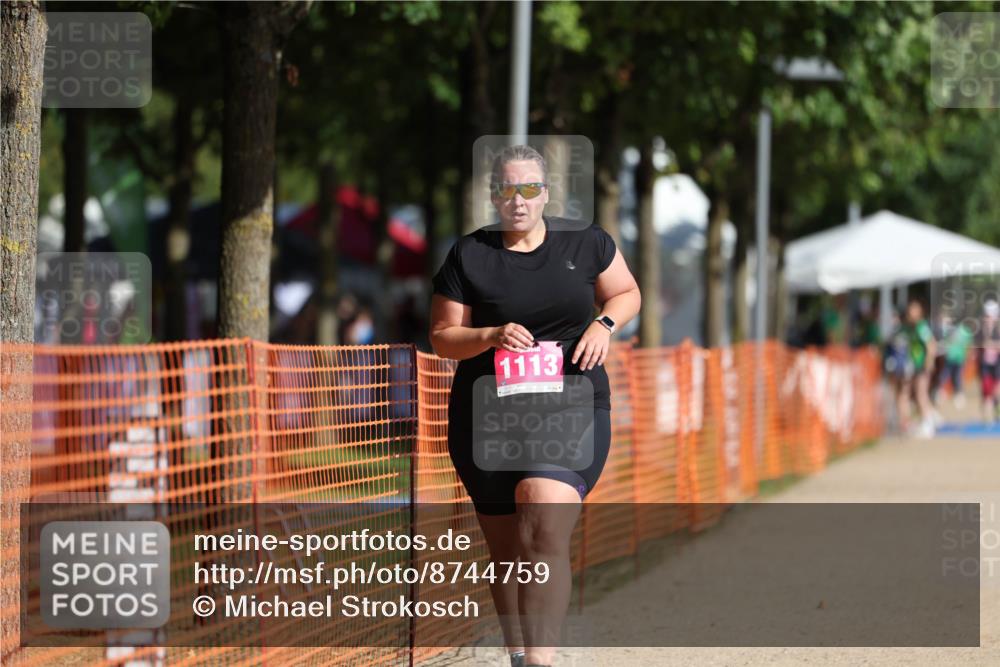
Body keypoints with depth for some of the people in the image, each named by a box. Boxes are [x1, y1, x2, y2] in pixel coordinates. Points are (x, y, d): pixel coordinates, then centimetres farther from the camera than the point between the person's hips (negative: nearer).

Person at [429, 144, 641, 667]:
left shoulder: (585, 243, 4)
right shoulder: (468, 256, 2)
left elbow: (627, 293, 18)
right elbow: (442, 337, 3)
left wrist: (604, 324, -3)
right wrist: (491, 336, -16)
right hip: (488, 419, 2)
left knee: (545, 532, -22)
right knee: (505, 548, 9)